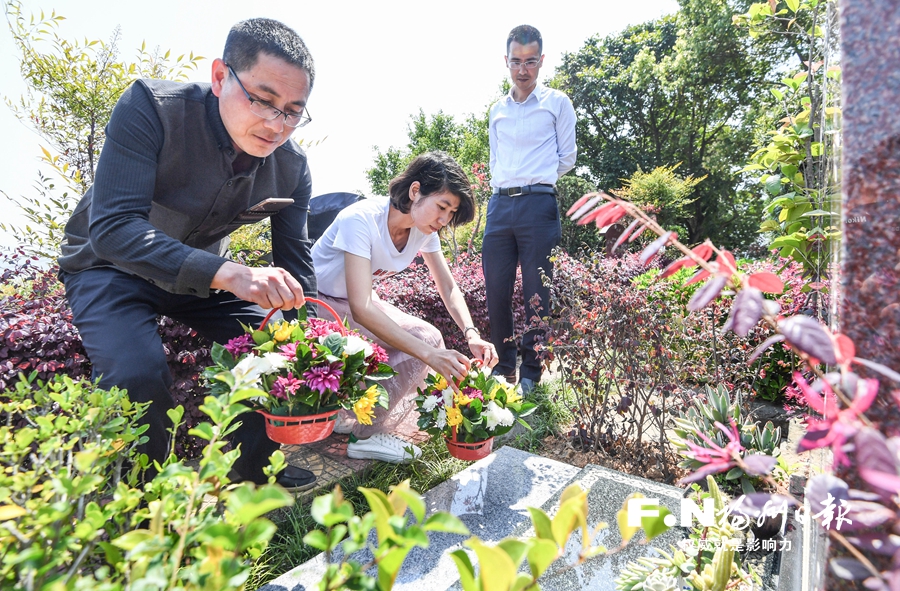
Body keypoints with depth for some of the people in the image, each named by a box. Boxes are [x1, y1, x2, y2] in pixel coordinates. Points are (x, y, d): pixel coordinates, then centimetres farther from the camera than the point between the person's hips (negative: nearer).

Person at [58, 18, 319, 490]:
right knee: (138, 375, -29)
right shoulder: (150, 109, -28)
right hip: (111, 265, -4)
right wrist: (227, 274, -51)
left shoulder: (292, 168, -15)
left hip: (205, 271, 5)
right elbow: (113, 226, -37)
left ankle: (253, 473, 18)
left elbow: (295, 261, -7)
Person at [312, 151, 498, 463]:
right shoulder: (362, 219, -31)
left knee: (427, 338, -12)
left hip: (356, 305, 7)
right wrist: (429, 353, -43)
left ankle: (352, 419, 1)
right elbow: (361, 309, -38)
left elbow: (449, 289, -4)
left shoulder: (424, 229, -8)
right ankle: (366, 433, -7)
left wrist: (472, 334, -23)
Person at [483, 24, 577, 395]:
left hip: (538, 204, -4)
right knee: (496, 289, 3)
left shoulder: (557, 103, 8)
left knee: (536, 291, -3)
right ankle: (503, 367, 17)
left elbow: (566, 159, 9)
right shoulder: (497, 110, 20)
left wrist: (534, 181, 11)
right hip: (500, 204, 4)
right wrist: (503, 186, 10)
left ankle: (531, 372, 9)